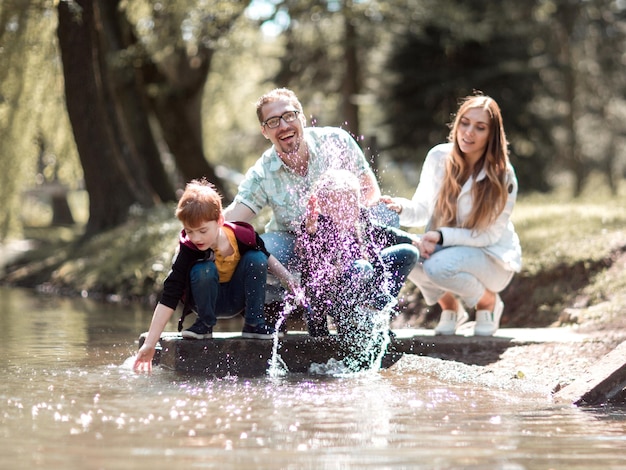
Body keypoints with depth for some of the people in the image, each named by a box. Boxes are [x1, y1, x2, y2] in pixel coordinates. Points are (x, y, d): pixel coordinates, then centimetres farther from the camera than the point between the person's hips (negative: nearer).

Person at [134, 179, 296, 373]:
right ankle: (205, 324, -8)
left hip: (237, 298, 3)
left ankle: (254, 324, -8)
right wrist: (149, 344, -36)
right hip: (208, 301, -3)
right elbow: (168, 299, -31)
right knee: (203, 270, -31)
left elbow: (268, 259, 1)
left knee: (256, 259, -20)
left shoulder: (243, 236, -23)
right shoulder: (188, 250, -28)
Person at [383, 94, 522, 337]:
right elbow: (422, 210, -7)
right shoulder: (439, 157, -8)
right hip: (445, 248, 4)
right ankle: (450, 307, 1)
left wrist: (442, 236, -30)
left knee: (439, 265, -35)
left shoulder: (502, 175, -17)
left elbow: (490, 235, -17)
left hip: (491, 257, -4)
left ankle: (489, 302, -2)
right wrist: (401, 208, -31)